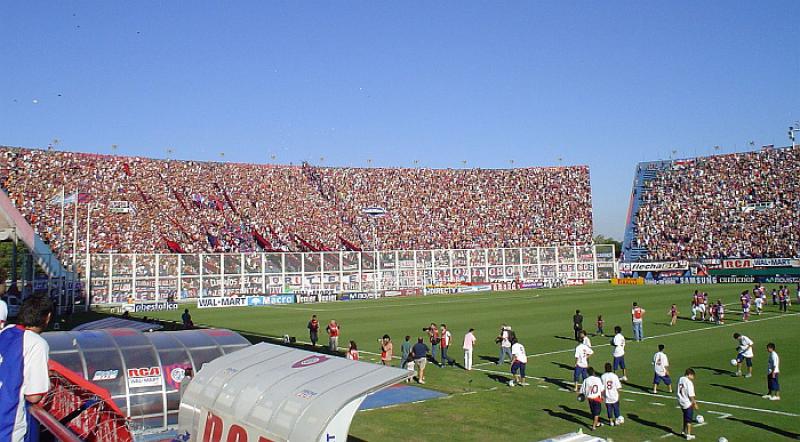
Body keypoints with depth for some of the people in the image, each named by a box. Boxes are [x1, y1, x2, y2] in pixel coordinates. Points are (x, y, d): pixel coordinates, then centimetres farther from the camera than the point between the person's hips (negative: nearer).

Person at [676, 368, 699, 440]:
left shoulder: (680, 379, 2)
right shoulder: (689, 382, -21)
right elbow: (691, 395, -21)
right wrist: (694, 403, -11)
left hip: (681, 402, 7)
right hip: (688, 403, -7)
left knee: (685, 417, 25)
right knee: (689, 419, 5)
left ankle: (684, 431, 37)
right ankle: (688, 435, 10)